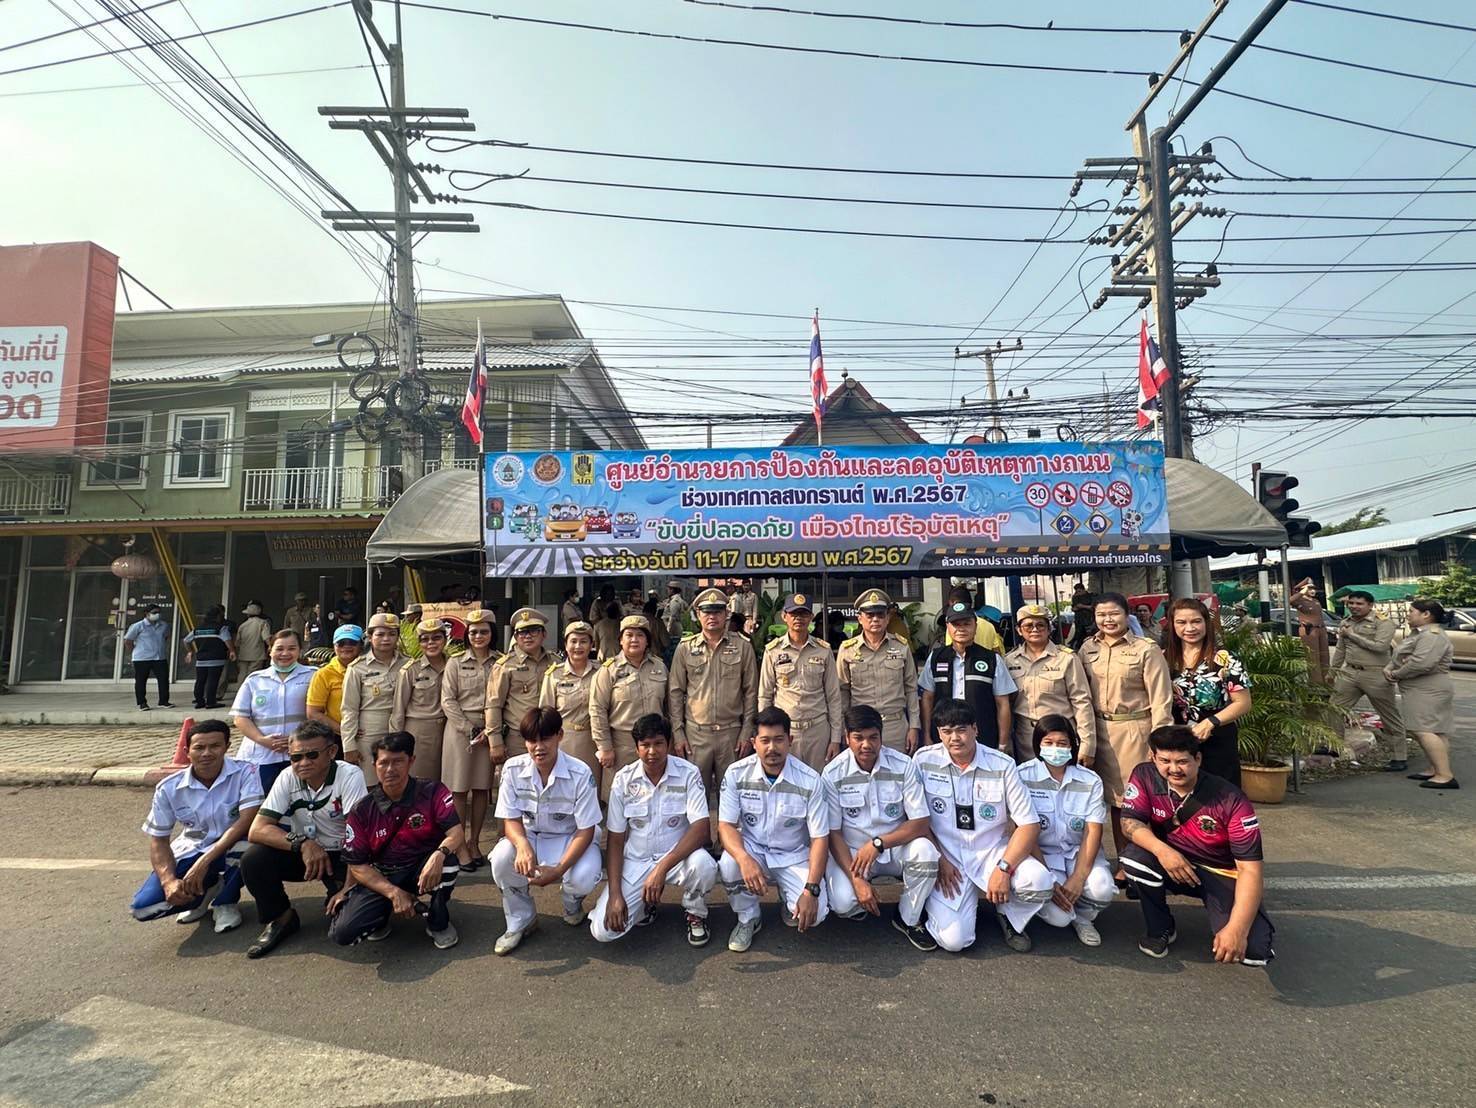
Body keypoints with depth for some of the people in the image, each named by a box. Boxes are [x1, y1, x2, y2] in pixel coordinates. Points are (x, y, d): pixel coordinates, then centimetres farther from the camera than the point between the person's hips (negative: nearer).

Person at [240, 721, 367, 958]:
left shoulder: (349, 776, -21)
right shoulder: (288, 779, -9)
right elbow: (256, 830, -16)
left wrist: (349, 889, -29)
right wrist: (302, 843, -31)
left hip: (343, 857, -4)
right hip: (305, 853, 4)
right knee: (254, 859, -22)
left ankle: (335, 903, 12)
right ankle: (280, 918, 3)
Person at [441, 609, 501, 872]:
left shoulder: (500, 663, 5)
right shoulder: (455, 663, 3)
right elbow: (448, 701, -2)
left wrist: (489, 731, -9)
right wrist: (470, 730, -10)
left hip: (489, 730, 2)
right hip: (459, 729, -1)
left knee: (482, 788, 7)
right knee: (459, 788, 0)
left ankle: (474, 843, 19)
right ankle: (460, 846, 9)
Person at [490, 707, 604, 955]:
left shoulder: (580, 774, -24)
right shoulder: (513, 769, -15)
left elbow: (586, 829, -19)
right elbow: (510, 819, -8)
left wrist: (559, 869, -32)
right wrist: (522, 844, -33)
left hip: (570, 839, -2)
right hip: (530, 837, 2)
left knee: (584, 878, -32)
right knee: (501, 858, -30)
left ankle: (572, 902, 11)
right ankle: (520, 920, -1)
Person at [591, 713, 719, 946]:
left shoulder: (688, 774, -13)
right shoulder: (623, 780, -7)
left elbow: (701, 829, -22)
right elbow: (615, 840, -2)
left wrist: (662, 868, -32)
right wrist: (614, 895, -12)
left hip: (677, 856, -1)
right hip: (635, 861, 2)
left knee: (704, 866, -35)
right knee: (603, 930, -16)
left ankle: (696, 915, 0)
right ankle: (647, 901, 16)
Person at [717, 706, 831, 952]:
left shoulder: (810, 781, -16)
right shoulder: (736, 774, -13)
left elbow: (820, 839, -13)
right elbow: (726, 825, -13)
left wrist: (811, 890, -24)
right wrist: (744, 859, -35)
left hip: (793, 857, -1)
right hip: (752, 850, 1)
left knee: (814, 914, -23)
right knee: (729, 863, -32)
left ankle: (788, 898, 15)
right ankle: (748, 918, -1)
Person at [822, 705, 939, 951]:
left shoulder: (903, 766, -12)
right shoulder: (833, 773, -14)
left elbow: (920, 823, -12)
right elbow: (833, 833, -10)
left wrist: (878, 843, -24)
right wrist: (857, 880, -20)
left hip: (896, 847, 2)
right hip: (851, 851, -1)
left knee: (925, 852, -30)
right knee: (843, 904, -28)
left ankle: (908, 919, -2)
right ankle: (859, 903, 12)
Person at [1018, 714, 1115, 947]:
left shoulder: (1090, 781, -2)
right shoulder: (1023, 777, -11)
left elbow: (1093, 832, -8)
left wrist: (1078, 877, -20)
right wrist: (1047, 880, -17)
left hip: (1078, 852, 2)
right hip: (1039, 855, -2)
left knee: (1102, 889, -28)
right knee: (1058, 917, -22)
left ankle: (1082, 917, 7)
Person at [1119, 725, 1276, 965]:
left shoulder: (1230, 799, -22)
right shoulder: (1145, 776, -15)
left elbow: (1250, 869, -22)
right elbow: (1130, 821, -16)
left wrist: (1237, 929, -33)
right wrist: (1161, 850, -39)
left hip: (1222, 874, -2)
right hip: (1173, 864, 2)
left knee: (1253, 951, -24)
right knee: (1135, 855, -31)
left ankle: (1257, 927, 17)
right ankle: (1161, 929, -3)